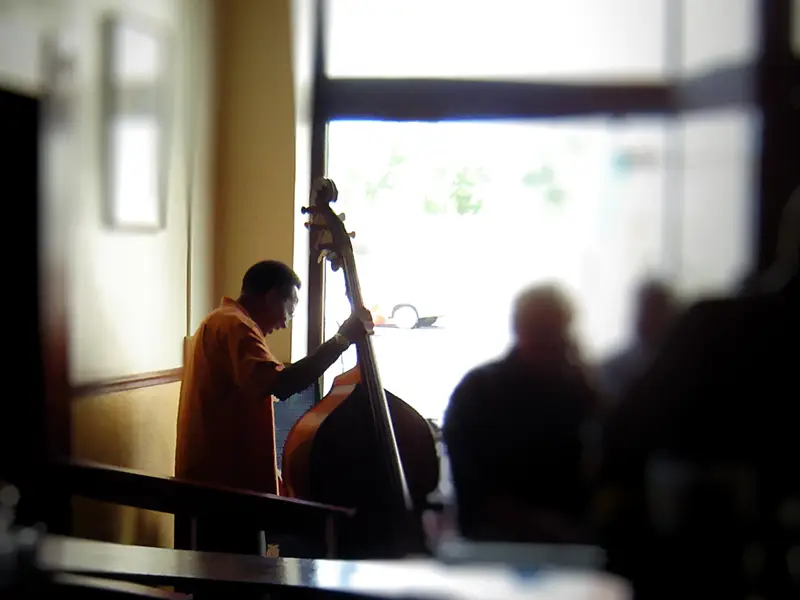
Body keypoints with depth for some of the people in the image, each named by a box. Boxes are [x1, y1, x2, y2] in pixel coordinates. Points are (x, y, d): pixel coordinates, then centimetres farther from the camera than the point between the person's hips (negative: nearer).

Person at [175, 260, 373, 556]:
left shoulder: (220, 322, 21)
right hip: (227, 483, -11)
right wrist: (341, 339, -28)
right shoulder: (236, 326, -14)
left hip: (212, 480, 11)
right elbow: (278, 384, -31)